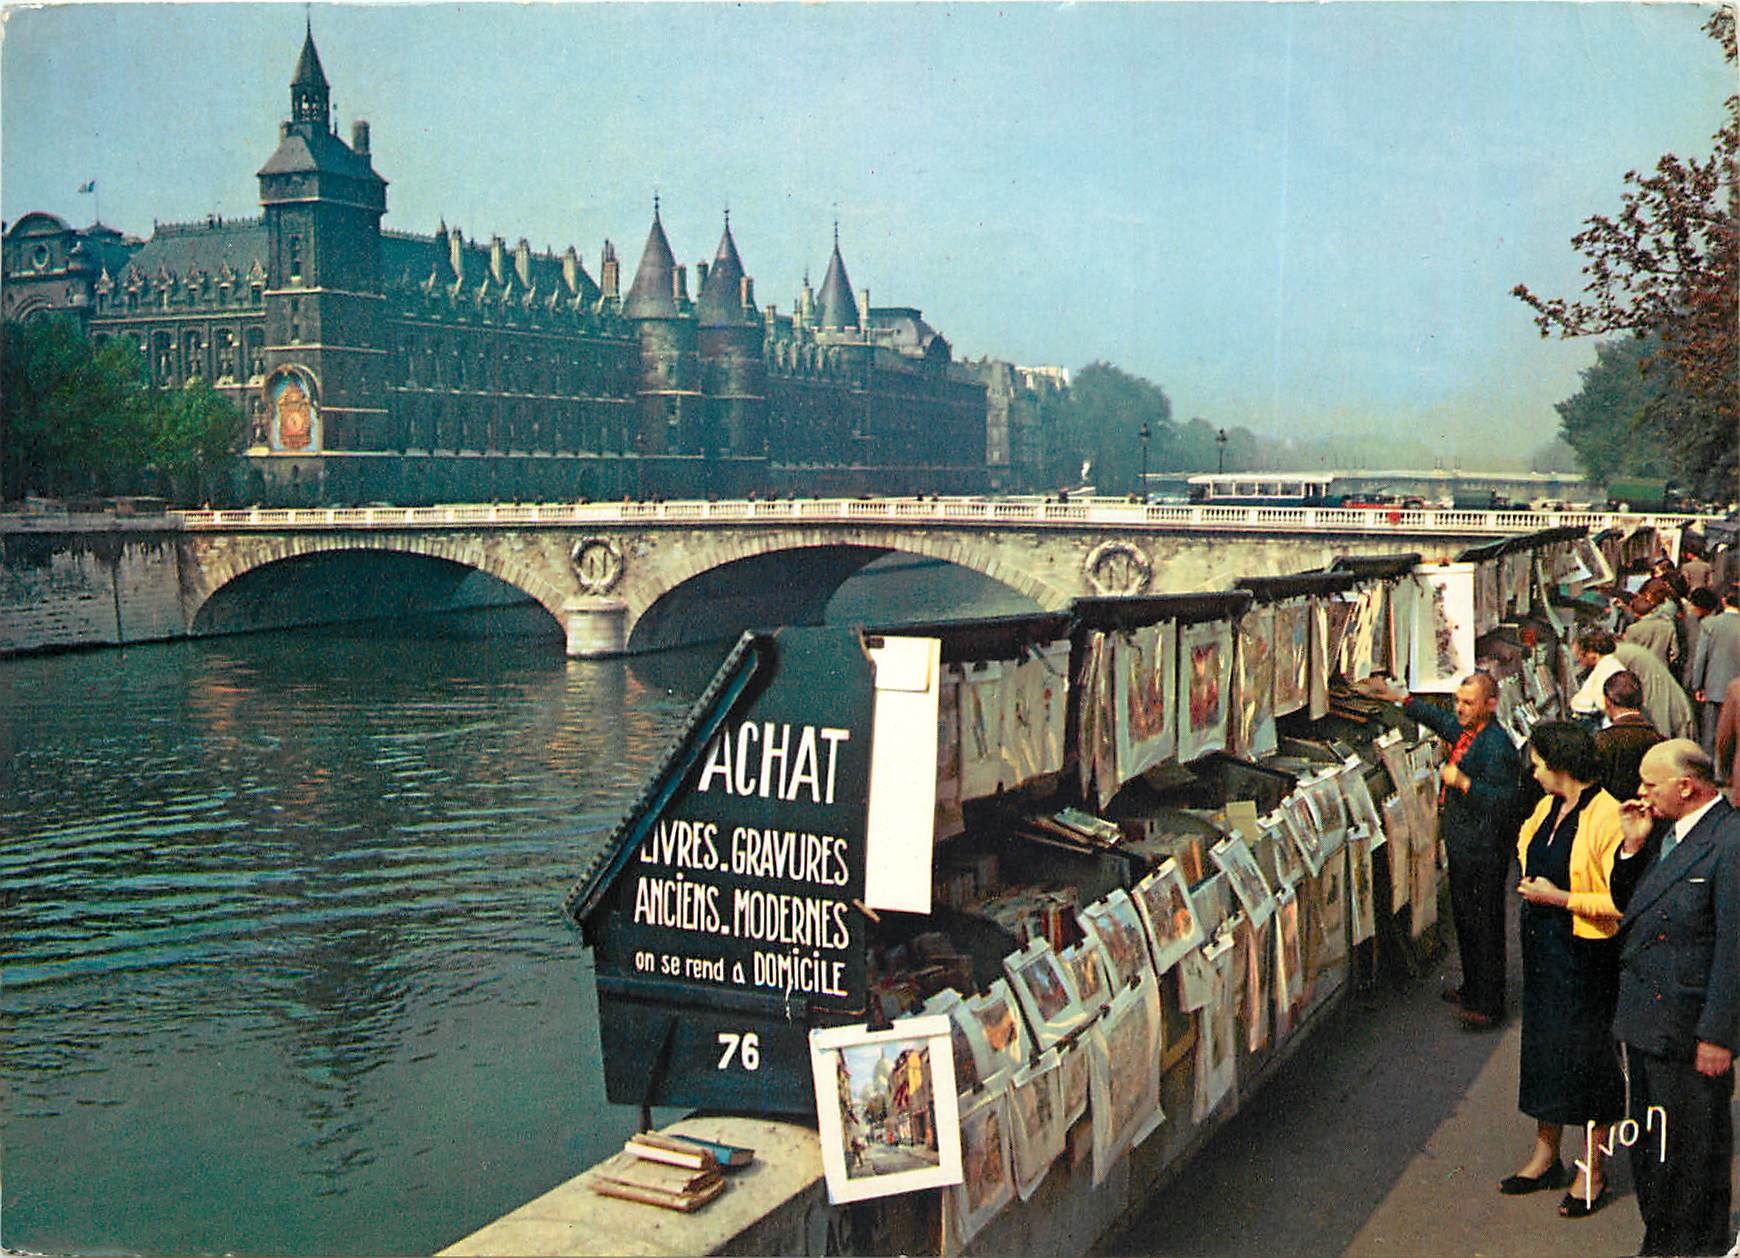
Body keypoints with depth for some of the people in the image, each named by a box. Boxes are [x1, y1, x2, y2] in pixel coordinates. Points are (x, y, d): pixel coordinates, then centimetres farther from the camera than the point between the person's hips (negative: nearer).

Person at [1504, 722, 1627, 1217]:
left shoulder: (1606, 817, -18)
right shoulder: (1546, 809, 7)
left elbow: (1620, 901, -22)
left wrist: (1559, 898, -19)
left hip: (1586, 954, -8)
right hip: (1542, 948, 8)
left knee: (1588, 1054, 3)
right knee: (1541, 1046, 15)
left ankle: (1592, 1171, 16)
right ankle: (1545, 1156, 28)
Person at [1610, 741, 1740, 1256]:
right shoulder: (1662, 831, 9)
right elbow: (1626, 906, 16)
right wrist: (1632, 848, 0)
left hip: (1687, 1031, -8)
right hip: (1640, 1021, 8)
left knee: (1695, 1153, 7)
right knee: (1648, 1147, 20)